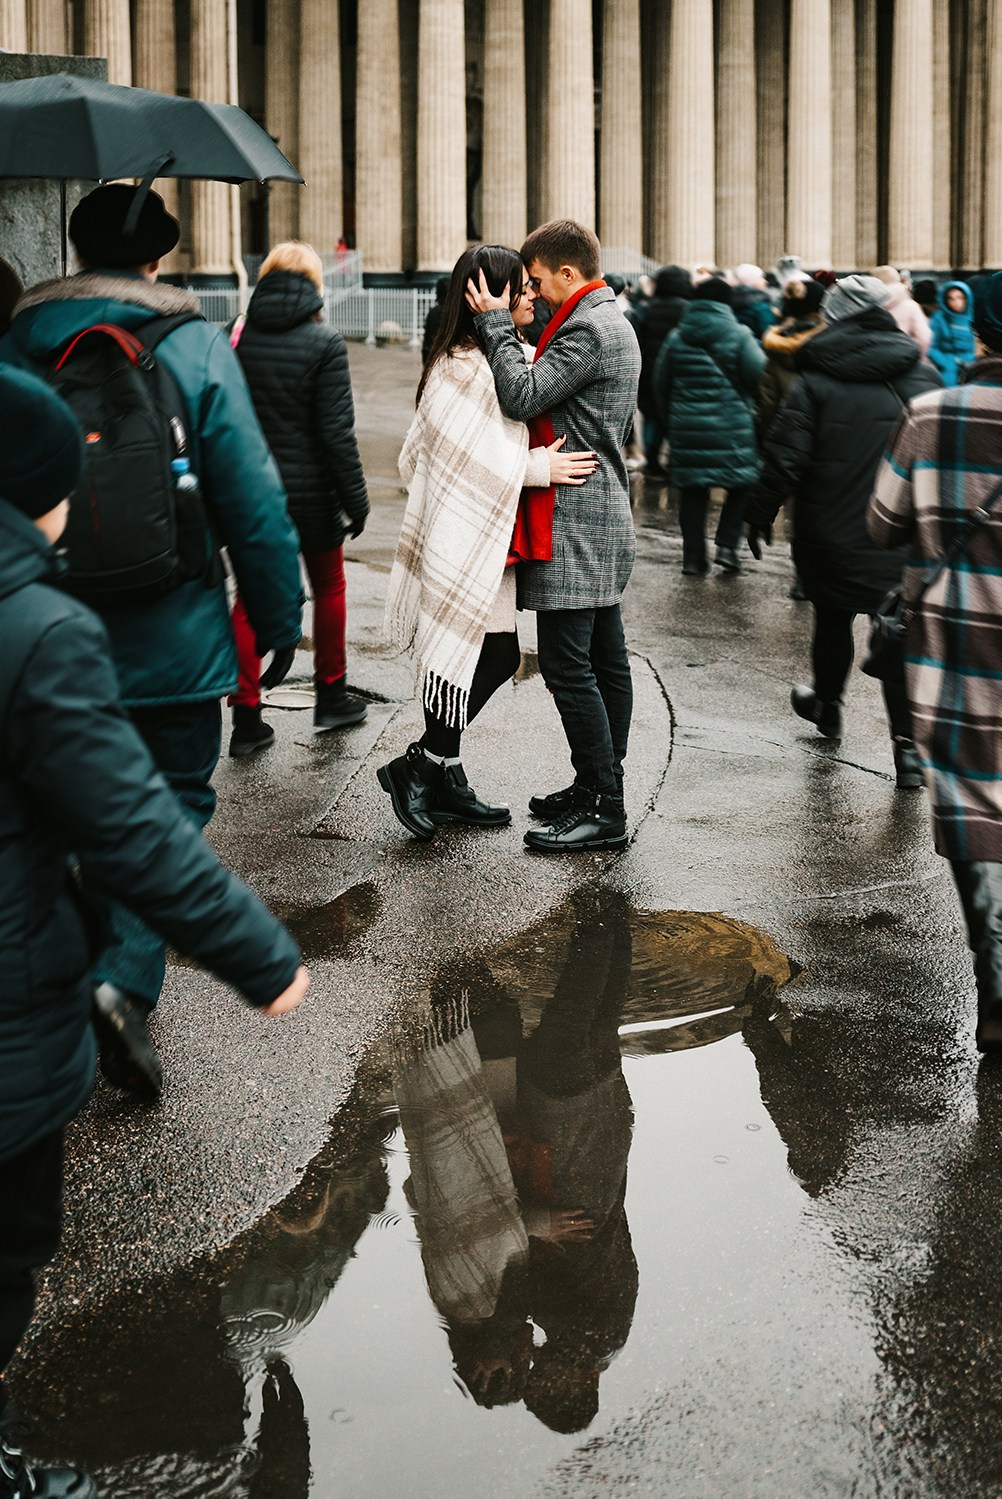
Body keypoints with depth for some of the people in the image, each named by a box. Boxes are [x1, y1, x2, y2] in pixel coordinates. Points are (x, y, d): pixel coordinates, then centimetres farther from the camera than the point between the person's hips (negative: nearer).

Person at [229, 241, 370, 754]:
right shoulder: (324, 342, -12)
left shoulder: (237, 338, -2)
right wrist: (355, 500, -6)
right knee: (328, 586, 18)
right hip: (311, 493, -3)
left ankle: (246, 719, 4)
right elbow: (336, 432, -14)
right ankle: (331, 696, 30)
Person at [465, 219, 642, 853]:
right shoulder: (614, 322, 18)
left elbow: (523, 396, -22)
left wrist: (496, 323, -12)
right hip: (605, 517, 11)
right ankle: (601, 786, 21)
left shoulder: (587, 330, -16)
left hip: (576, 524, -11)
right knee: (605, 659, 13)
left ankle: (604, 811, -6)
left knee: (568, 665, -9)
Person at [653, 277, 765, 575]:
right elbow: (761, 376, -10)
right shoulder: (738, 336, -6)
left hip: (687, 427, 3)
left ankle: (693, 556, 9)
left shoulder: (676, 338, 6)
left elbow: (661, 384, 13)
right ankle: (727, 546, 1)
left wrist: (669, 419, 24)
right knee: (741, 485, 12)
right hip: (731, 428, -3)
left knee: (692, 491, 9)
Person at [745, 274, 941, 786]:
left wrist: (760, 514, 3)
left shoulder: (816, 382, -7)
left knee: (833, 619, 20)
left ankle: (827, 705, 42)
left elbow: (785, 456, -9)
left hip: (833, 532, -1)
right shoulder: (921, 376, 2)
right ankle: (907, 743, -7)